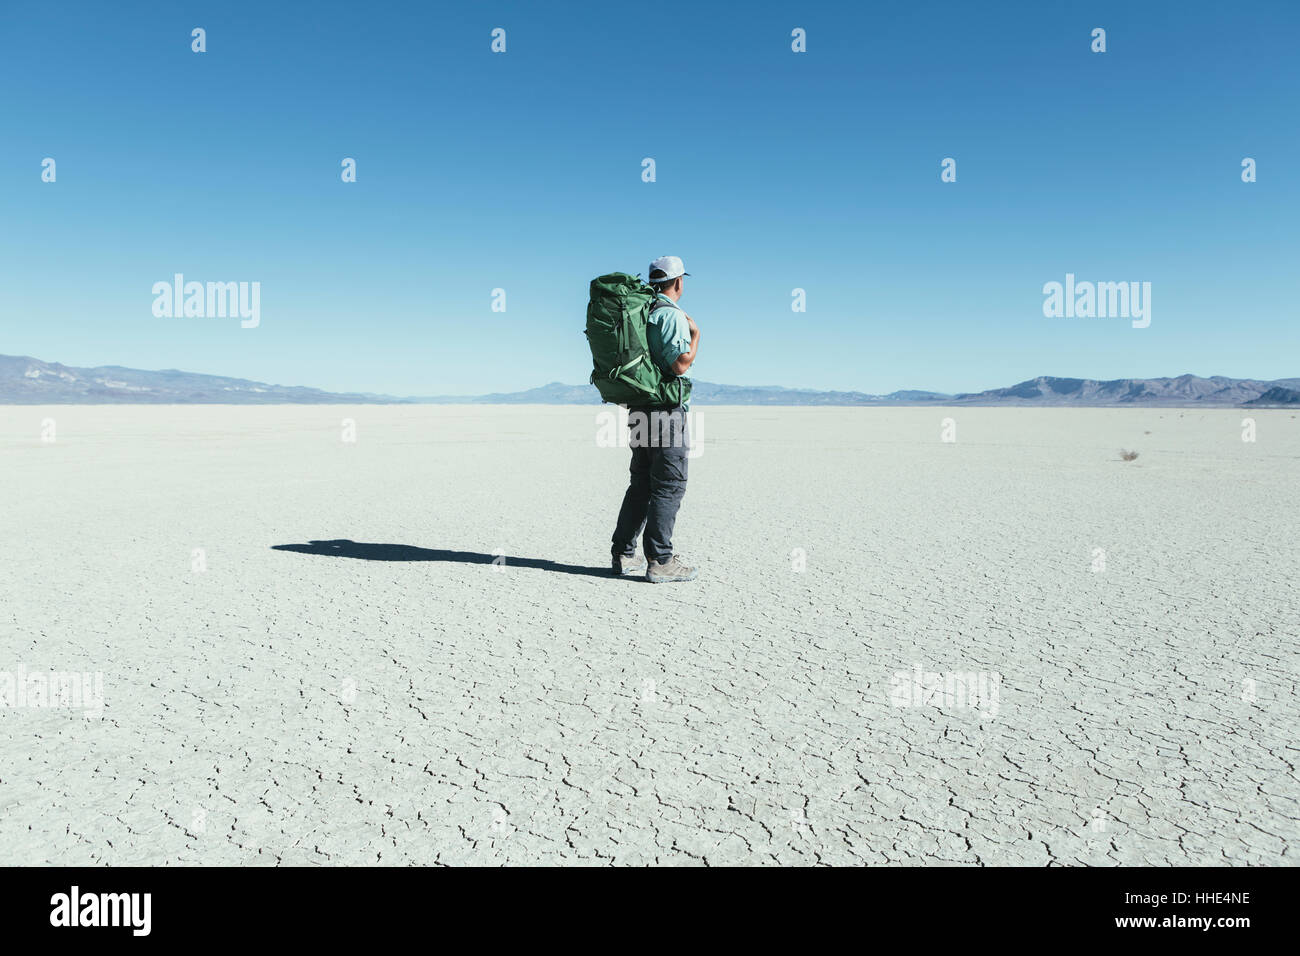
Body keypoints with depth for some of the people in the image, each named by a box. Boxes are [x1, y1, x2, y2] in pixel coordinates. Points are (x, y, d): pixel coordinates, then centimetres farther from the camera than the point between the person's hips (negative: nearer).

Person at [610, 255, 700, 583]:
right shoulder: (672, 315, -11)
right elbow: (680, 363, -21)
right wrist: (695, 335, -6)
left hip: (638, 407, 9)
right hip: (666, 410, -8)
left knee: (641, 483, 15)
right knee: (670, 485, -4)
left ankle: (623, 554, 18)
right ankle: (660, 561, -4)